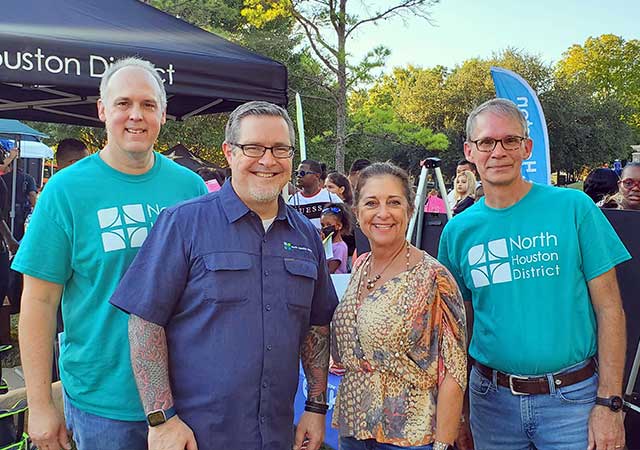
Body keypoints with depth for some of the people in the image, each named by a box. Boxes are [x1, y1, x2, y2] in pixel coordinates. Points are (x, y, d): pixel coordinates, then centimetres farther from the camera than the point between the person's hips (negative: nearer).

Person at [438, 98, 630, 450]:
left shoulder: (573, 207, -7)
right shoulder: (458, 231, 0)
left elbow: (609, 309, -5)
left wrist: (609, 403, -9)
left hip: (572, 396, -2)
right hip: (492, 399, 2)